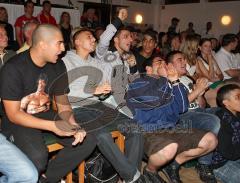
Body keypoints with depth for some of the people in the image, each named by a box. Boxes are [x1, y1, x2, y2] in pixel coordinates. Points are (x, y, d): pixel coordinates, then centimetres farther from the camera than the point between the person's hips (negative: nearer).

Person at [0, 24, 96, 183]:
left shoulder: (58, 66, 0)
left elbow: (63, 103, 4)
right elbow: (13, 114, -18)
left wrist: (72, 123, -17)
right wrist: (53, 126, -28)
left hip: (47, 116, 6)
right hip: (19, 122, -5)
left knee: (88, 141, -10)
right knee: (38, 156, -34)